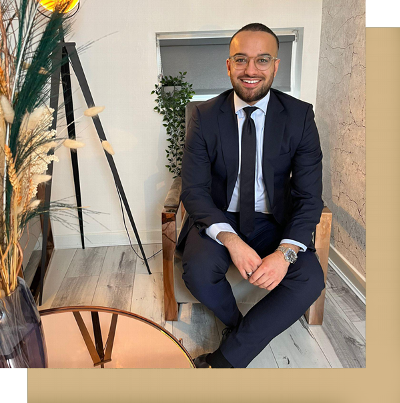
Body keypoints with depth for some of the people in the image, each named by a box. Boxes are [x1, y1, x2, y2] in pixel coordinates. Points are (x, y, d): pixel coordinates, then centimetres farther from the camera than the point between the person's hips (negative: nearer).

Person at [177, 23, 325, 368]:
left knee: (310, 280, -24)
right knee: (198, 272, -28)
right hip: (218, 218, 0)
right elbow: (194, 190, -9)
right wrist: (231, 240, -26)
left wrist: (285, 252, -25)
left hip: (273, 221, 1)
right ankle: (238, 325, 7)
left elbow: (309, 196, -8)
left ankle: (224, 359, -9)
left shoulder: (300, 116, -6)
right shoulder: (205, 116, -6)